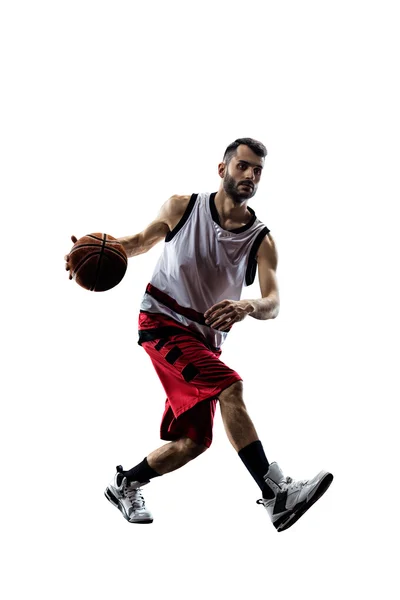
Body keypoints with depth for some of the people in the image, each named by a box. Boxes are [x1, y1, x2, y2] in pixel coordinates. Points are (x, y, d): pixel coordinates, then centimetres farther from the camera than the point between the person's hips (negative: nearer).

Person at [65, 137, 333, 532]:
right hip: (162, 321, -5)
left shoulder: (261, 241, -3)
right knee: (230, 386, -27)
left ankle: (125, 485, 27)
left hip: (204, 339, 5)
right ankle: (277, 495, -31)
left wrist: (246, 306, -38)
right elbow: (141, 241, 13)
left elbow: (273, 304, -15)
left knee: (194, 441, 2)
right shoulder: (182, 208, -4)